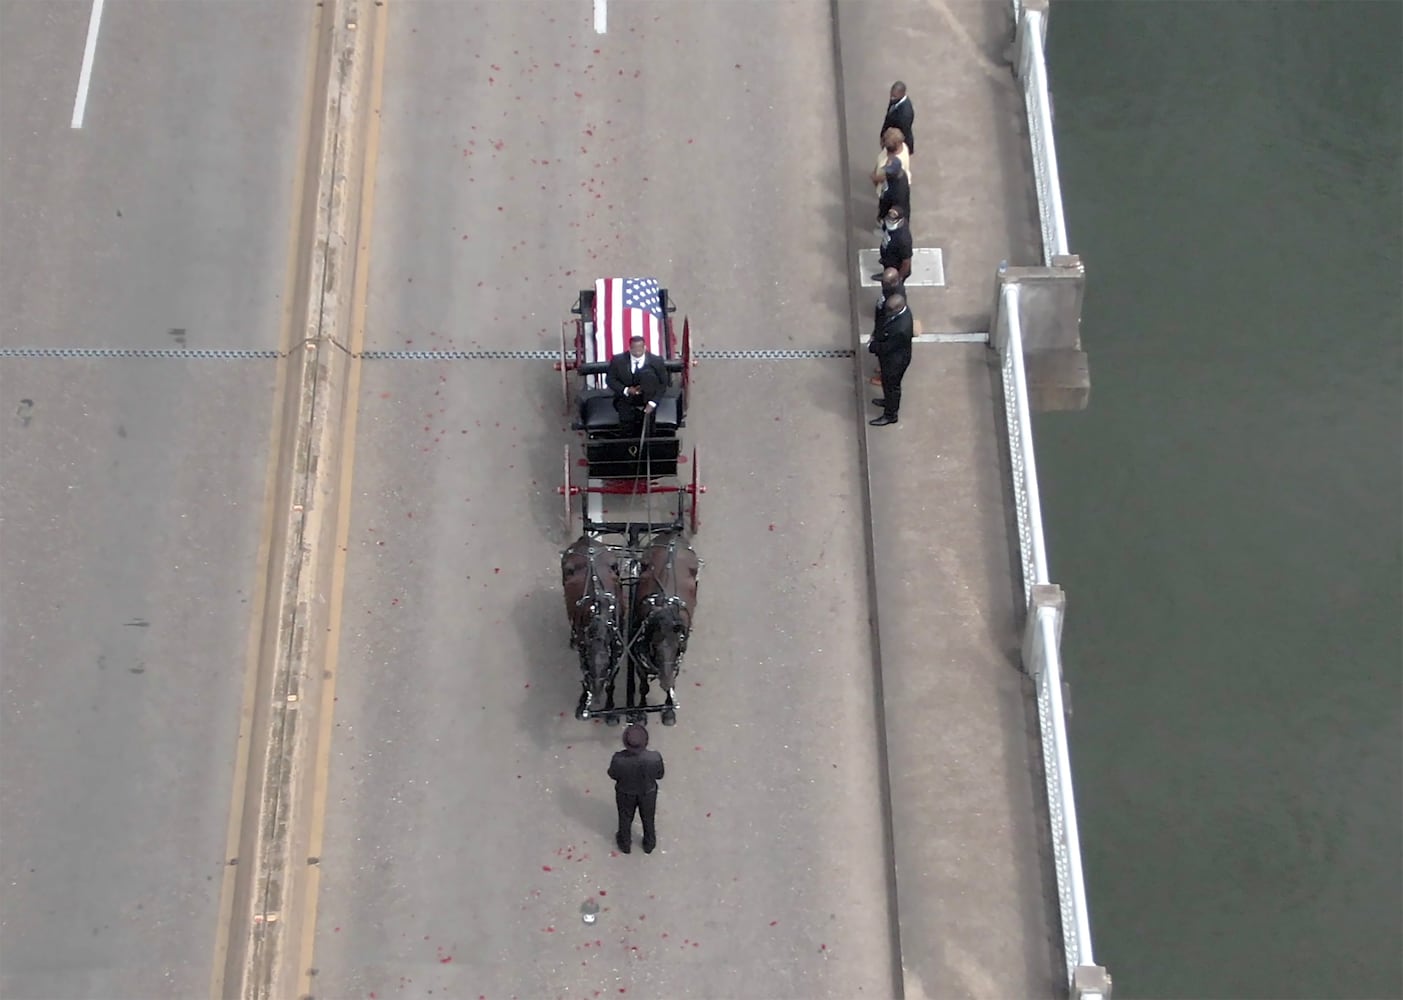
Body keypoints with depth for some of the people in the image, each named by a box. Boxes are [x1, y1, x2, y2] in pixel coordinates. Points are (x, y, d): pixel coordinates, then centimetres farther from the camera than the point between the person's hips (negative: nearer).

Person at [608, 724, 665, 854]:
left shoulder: (619, 759, -38)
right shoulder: (655, 758, -37)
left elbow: (612, 775, -16)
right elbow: (659, 775, -17)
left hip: (625, 793, 0)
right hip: (648, 793, 0)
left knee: (625, 819, 30)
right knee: (648, 819, 30)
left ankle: (625, 844, 55)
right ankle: (649, 845, 55)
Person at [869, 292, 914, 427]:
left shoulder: (901, 329, -43)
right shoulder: (899, 310, -16)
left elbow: (886, 348, -29)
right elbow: (884, 323, 4)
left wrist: (871, 346, -13)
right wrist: (875, 337, -6)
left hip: (895, 361, -8)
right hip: (891, 356, 8)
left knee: (891, 386, 16)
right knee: (888, 383, 32)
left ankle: (890, 415, 39)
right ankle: (889, 401, 59)